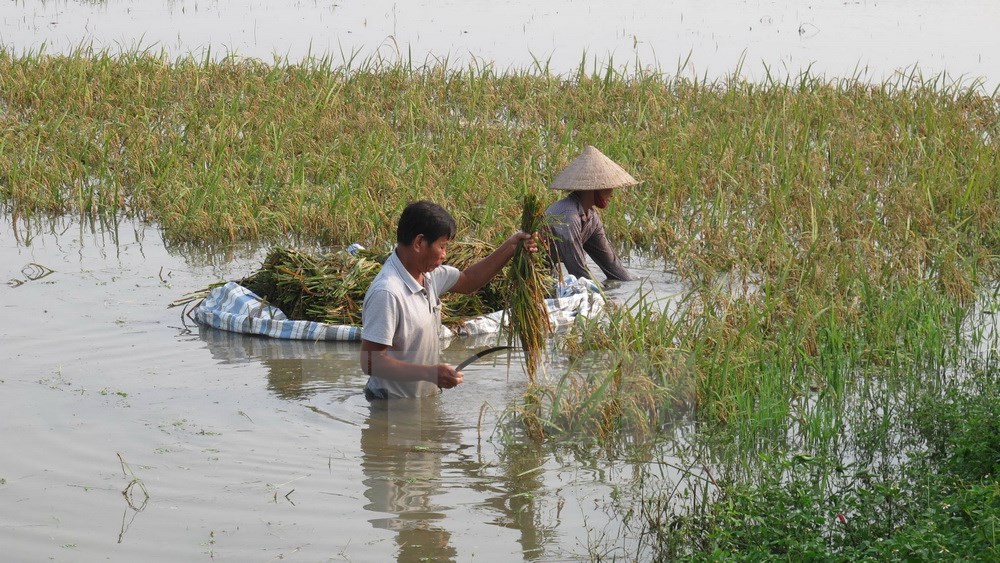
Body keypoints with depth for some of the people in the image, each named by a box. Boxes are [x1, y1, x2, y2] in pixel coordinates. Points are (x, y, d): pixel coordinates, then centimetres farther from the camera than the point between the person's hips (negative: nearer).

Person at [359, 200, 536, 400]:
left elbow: (468, 281, 20)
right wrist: (430, 373, -33)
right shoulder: (386, 293, -28)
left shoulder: (428, 274, 0)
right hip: (395, 406, -9)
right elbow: (370, 362, -28)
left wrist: (510, 247, 8)